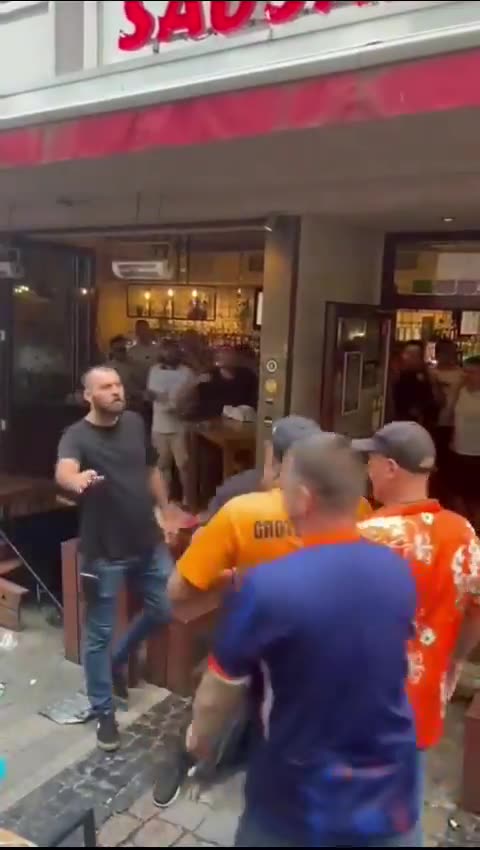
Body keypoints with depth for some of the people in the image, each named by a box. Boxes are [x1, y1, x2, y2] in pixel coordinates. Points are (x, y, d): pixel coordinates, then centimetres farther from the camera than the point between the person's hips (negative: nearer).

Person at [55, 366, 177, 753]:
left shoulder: (136, 423, 3)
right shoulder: (77, 436, -15)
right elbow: (63, 471, -36)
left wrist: (166, 511, 15)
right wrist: (79, 481, -59)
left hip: (148, 543, 6)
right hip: (104, 551, -5)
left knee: (166, 610, 13)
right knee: (100, 633, 6)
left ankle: (119, 659, 38)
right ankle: (104, 712, 25)